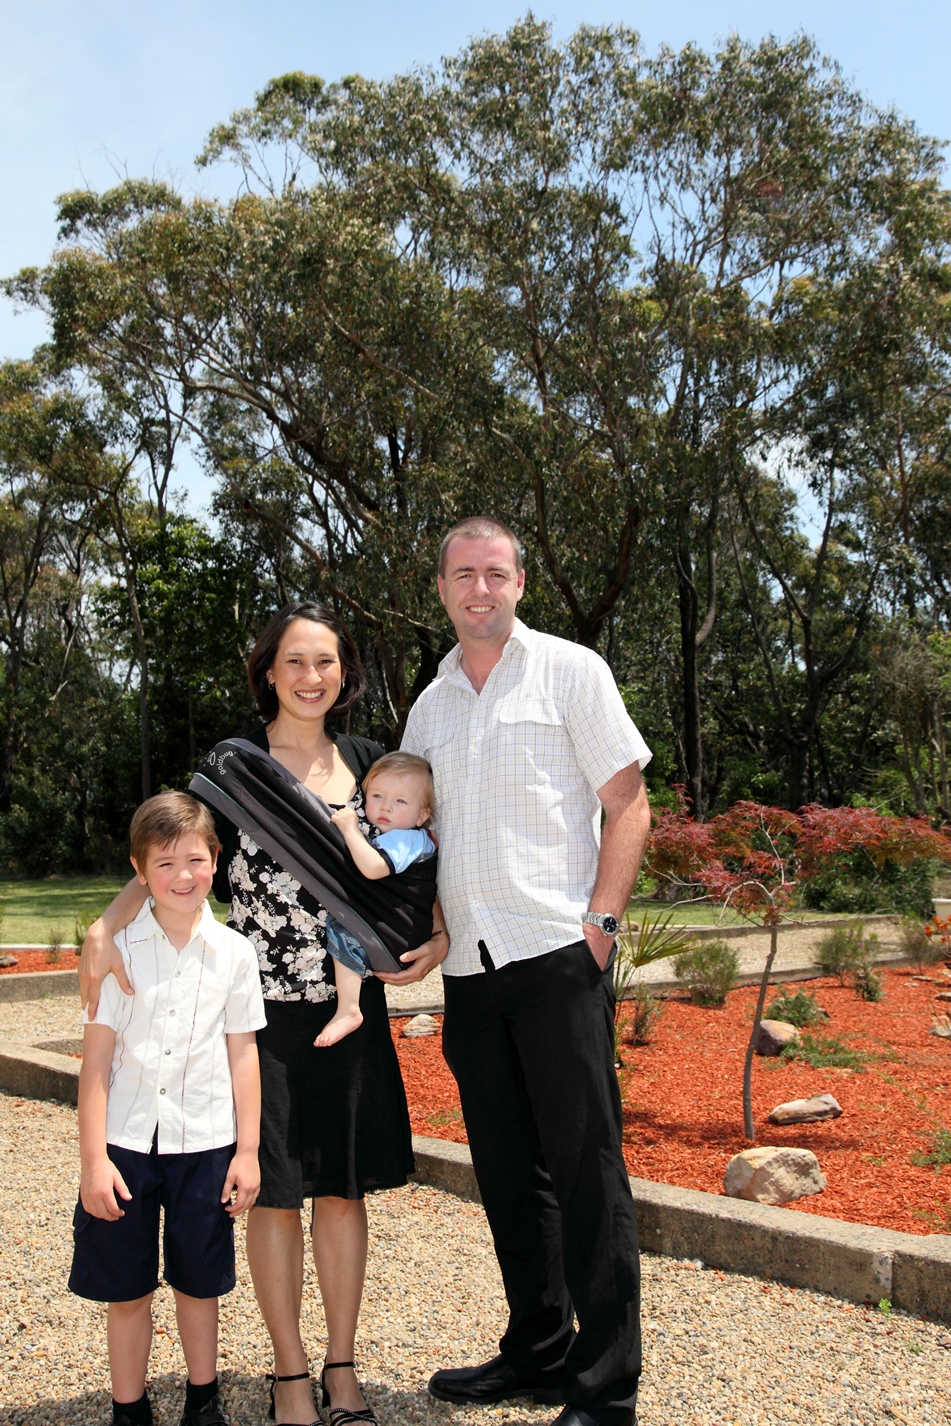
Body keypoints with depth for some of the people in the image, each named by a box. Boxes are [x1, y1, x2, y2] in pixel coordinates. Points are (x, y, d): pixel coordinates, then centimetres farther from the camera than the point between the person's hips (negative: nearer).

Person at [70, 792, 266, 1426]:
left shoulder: (233, 951, -1)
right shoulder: (117, 947, -5)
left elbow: (243, 1053, 4)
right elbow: (97, 1054, -4)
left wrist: (247, 1150, 3)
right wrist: (94, 1156, -7)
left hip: (205, 1141, 1)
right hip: (126, 1140, -1)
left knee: (200, 1281, 13)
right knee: (126, 1289, 9)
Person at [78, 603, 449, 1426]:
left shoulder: (367, 763, 7)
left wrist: (440, 935, -4)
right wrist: (104, 929, -26)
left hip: (351, 1006, 3)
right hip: (264, 1010, -3)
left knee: (343, 1185, 10)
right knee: (275, 1189, 5)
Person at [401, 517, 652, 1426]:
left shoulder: (570, 670, 2)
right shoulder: (430, 704, 17)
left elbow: (627, 805, -2)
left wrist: (600, 918, -12)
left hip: (557, 953, -5)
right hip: (469, 966, 6)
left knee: (584, 1165, -2)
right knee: (507, 1170, 12)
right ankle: (537, 1353, 26)